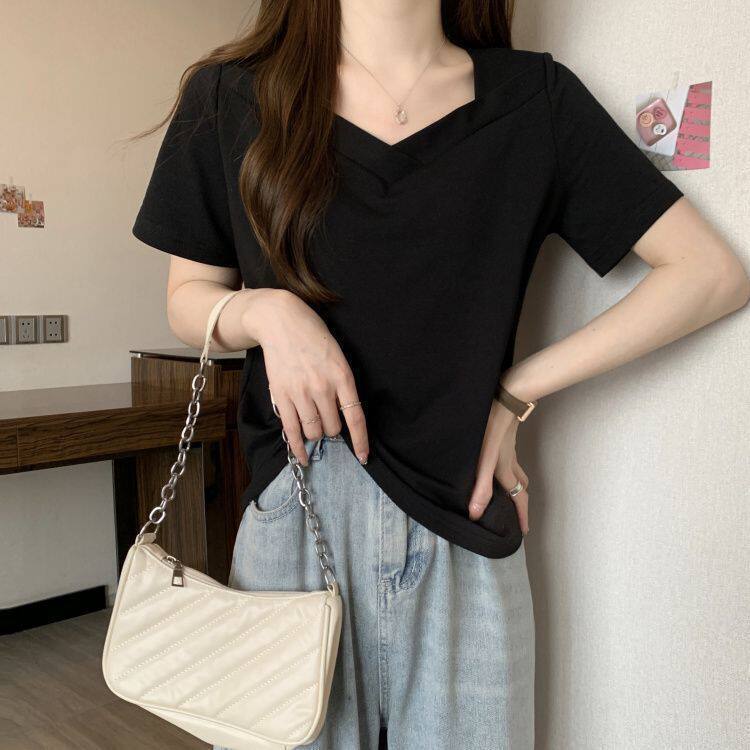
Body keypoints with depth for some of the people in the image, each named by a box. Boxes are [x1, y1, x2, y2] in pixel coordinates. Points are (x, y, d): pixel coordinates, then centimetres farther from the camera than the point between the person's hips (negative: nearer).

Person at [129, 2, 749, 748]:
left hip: (462, 538, 0)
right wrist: (267, 311, -13)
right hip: (296, 517, 1)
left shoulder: (535, 98, 1)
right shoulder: (231, 98, 3)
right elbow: (188, 295, 11)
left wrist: (516, 392, -6)